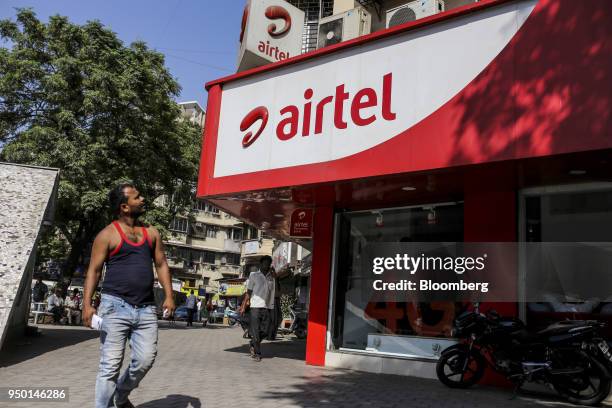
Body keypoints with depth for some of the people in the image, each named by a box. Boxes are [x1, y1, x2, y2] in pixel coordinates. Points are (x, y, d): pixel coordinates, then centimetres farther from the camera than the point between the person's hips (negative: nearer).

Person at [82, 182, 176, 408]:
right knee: (111, 364, -1)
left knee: (145, 360, 2)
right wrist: (87, 304, -12)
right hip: (116, 306, -4)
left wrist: (169, 295, 3)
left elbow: (161, 264, 14)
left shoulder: (151, 233, 13)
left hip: (146, 309, 4)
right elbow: (94, 270, -2)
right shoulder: (108, 235, -1)